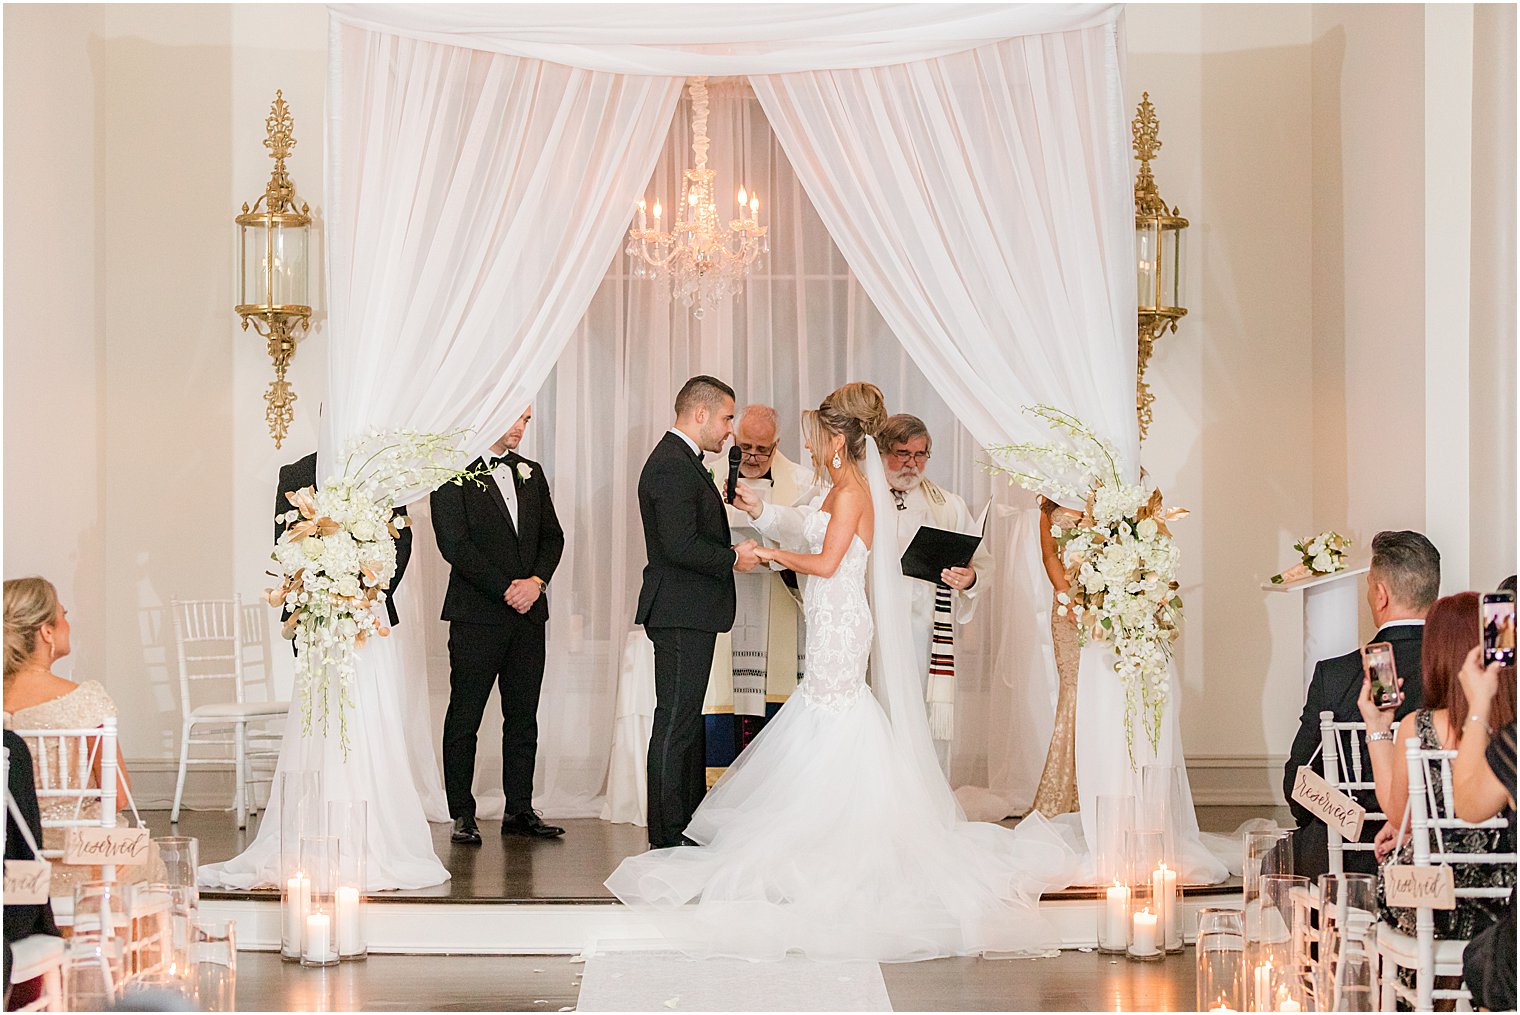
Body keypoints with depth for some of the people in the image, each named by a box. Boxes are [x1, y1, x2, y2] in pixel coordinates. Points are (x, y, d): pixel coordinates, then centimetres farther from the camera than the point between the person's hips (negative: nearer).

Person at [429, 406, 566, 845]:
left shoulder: (531, 473, 15)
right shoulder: (452, 472, -5)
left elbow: (552, 536, 12)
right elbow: (455, 545, -12)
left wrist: (536, 582, -6)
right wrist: (506, 589, -14)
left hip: (528, 613, 6)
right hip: (476, 614, -6)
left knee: (523, 718, 7)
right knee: (464, 718, -1)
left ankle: (519, 811, 13)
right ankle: (462, 815, 5)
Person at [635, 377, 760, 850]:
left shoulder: (682, 461, 17)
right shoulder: (672, 466, -17)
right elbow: (680, 545, -25)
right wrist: (734, 558, -14)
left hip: (688, 613, 11)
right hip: (682, 612, -11)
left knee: (687, 718, 16)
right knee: (676, 721, -7)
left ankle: (691, 820, 24)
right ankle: (669, 834, -3)